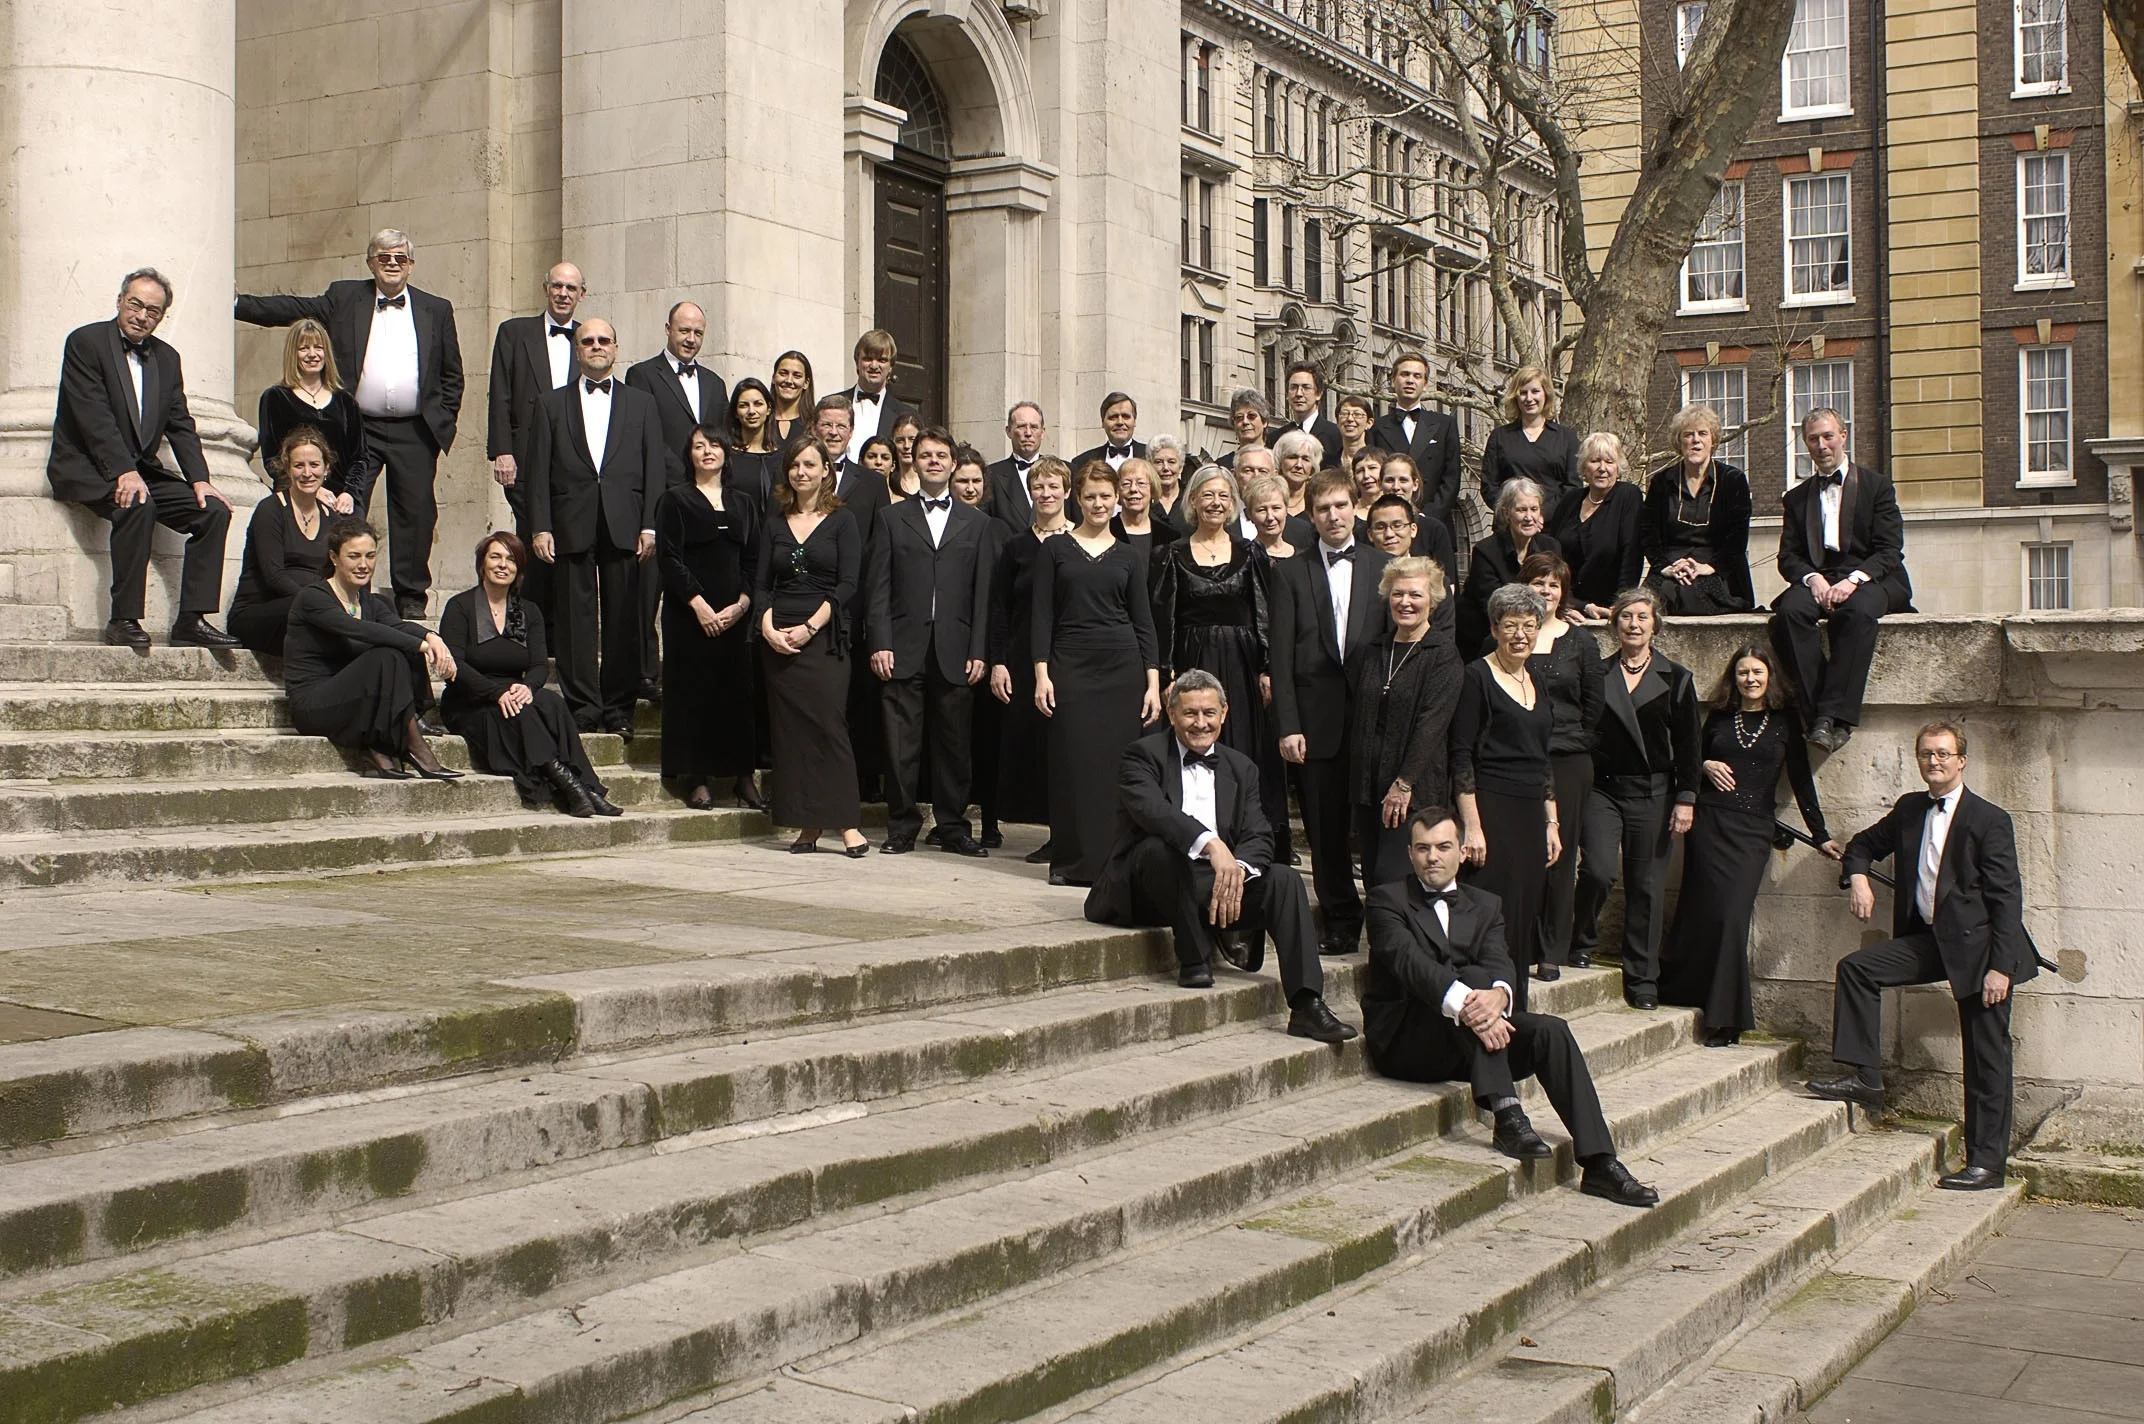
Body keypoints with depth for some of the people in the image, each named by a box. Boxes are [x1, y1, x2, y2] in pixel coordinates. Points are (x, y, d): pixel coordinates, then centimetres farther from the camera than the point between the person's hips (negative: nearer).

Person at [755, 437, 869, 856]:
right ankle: (807, 826, 5)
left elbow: (848, 585, -5)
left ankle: (847, 825, -10)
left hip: (825, 637, -4)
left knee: (828, 724, -11)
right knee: (790, 730, 1)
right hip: (778, 639, 4)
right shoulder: (775, 525, 14)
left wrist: (810, 627, -13)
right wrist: (768, 626, -8)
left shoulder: (842, 522, 3)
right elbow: (762, 584, 10)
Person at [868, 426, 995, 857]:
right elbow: (878, 587, 4)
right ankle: (902, 827, 8)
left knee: (954, 743, 4)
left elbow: (983, 593, 7)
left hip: (955, 651, 1)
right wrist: (880, 644, -6)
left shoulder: (976, 523, 13)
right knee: (901, 744, -1)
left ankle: (952, 827, 12)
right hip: (904, 650, -1)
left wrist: (979, 652, -1)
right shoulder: (892, 517, 11)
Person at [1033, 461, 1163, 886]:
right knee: (1073, 764, -1)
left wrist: (1153, 683, 0)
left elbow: (1144, 622, 8)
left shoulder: (1129, 556, 10)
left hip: (1122, 667, 1)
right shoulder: (1055, 550, 6)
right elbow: (1042, 615, 2)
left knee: (1118, 763, -1)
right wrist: (1042, 674, -7)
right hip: (1071, 666, -1)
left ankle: (1114, 859, 7)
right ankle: (1071, 861, 7)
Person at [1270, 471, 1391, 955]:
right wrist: (1287, 725, -6)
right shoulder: (1291, 572, 7)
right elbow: (1282, 654, 2)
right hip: (1317, 719, 1)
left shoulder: (1383, 567, 9)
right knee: (1325, 829, 5)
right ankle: (1341, 923, 16)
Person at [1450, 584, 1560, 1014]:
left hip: (1531, 814, 7)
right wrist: (1472, 825, -16)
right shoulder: (1478, 677, -6)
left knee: (1523, 919, 8)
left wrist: (1551, 822, 16)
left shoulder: (1536, 680, 15)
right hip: (1491, 809, -7)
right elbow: (1461, 756, -10)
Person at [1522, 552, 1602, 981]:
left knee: (1561, 854, 3)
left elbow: (1593, 707, 10)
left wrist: (1576, 743, 2)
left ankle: (1555, 949, 9)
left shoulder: (1581, 643, 9)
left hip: (1568, 763, 1)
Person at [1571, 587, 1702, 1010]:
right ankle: (1580, 941, 8)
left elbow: (1688, 745, 5)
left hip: (1653, 793, 0)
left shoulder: (1676, 679, 6)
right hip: (1603, 788, 0)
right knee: (1599, 870, -18)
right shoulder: (1596, 674, 7)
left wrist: (1686, 799, -3)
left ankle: (1642, 981, 10)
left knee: (1646, 887, 2)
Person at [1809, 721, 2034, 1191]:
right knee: (1856, 967, -9)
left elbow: (2007, 898, -13)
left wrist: (2000, 966, -19)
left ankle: (1987, 1163, 3)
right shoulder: (1910, 809, 8)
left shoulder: (1989, 820, -11)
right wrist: (1858, 877, 0)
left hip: (1977, 945, -6)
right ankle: (1865, 1078, -4)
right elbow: (1865, 844, 24)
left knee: (1986, 1059, -2)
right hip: (1929, 939, 6)